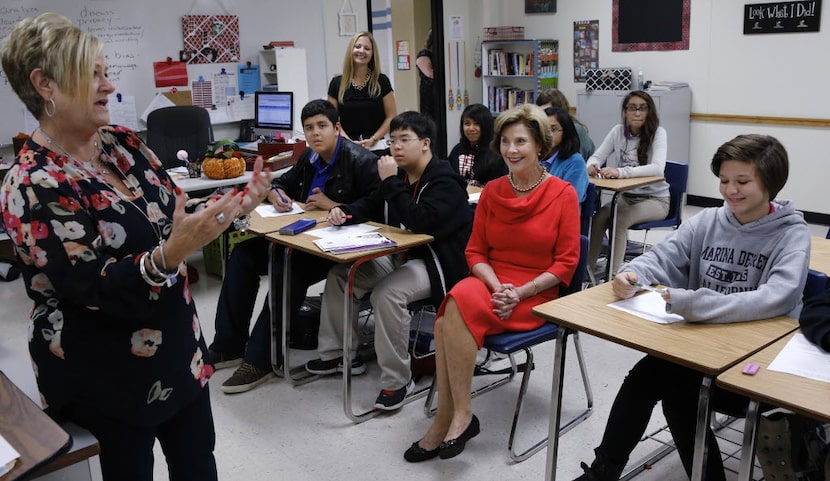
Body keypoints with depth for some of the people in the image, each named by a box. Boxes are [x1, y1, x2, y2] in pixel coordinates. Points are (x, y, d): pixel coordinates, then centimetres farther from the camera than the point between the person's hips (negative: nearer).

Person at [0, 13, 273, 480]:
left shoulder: (125, 143, 1)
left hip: (179, 346, 7)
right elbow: (95, 289, -25)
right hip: (105, 375, -6)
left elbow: (174, 214, 8)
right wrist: (172, 254, -41)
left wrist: (235, 206, -10)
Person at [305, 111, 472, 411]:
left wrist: (391, 182, -24)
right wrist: (344, 212, -3)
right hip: (399, 257, 9)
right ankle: (338, 353, 12)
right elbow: (371, 209, 20)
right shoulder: (400, 176, 10)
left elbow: (421, 222, -31)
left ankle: (397, 381, -19)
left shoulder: (444, 182, -16)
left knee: (387, 293, -33)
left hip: (435, 262, -9)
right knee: (339, 276, 1)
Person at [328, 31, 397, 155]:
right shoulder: (337, 83, 5)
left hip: (377, 148, 0)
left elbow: (391, 117, 3)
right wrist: (348, 141, -8)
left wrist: (373, 140, -8)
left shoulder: (381, 81, 3)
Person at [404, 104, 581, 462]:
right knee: (454, 306, -29)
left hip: (537, 293, -4)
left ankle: (456, 416, -17)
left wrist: (520, 293, -17)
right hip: (491, 283, 4)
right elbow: (475, 252, 7)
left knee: (457, 310, -30)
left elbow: (566, 263, -6)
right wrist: (496, 287, -12)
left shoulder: (562, 194, -5)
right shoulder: (491, 191, 6)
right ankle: (452, 417, -17)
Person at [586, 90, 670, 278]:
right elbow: (597, 156, -2)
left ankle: (614, 274, -24)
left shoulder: (658, 133, -13)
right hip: (627, 196, 4)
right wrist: (592, 165, -28)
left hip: (655, 199, -4)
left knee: (619, 220, -30)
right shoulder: (618, 131, 1)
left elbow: (658, 168, -28)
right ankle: (587, 267, -13)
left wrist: (621, 172, -42)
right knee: (599, 217, -24)